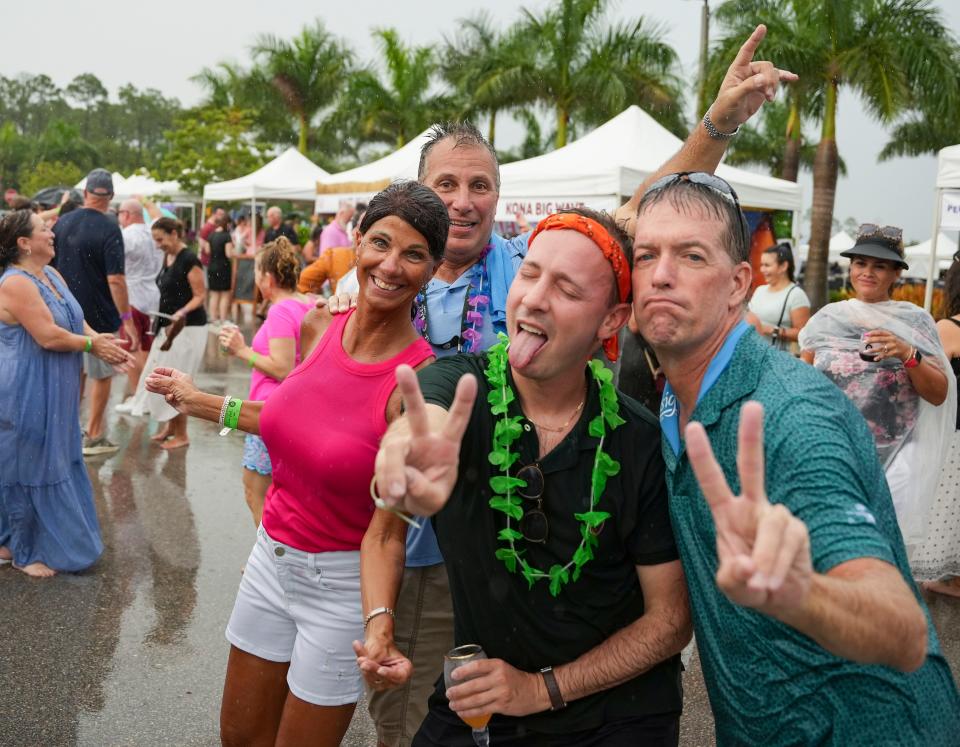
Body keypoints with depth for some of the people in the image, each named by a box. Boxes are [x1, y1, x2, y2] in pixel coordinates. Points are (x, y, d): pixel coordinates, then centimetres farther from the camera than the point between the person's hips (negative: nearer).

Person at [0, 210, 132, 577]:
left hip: (54, 395, 9)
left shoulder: (51, 275, 9)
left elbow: (77, 322, 10)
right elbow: (49, 337, -24)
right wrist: (92, 344, -12)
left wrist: (102, 342, -8)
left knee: (60, 465, 17)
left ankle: (54, 539, 33)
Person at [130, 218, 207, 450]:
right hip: (169, 326, 9)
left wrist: (181, 313, -30)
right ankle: (171, 425, 27)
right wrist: (160, 319, 16)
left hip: (188, 328, -9)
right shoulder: (168, 258, 10)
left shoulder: (189, 260, -15)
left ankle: (181, 435, 9)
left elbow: (200, 296, -16)